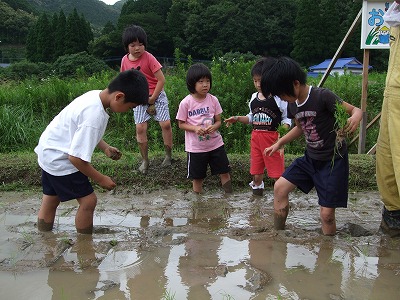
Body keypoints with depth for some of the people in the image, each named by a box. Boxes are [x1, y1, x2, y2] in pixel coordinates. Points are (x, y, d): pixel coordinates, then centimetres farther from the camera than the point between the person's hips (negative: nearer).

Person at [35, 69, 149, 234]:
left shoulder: (95, 95, -6)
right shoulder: (95, 116, -33)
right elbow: (77, 157, -30)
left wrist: (105, 148, 4)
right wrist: (101, 179, -16)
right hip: (59, 160, -10)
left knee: (50, 201, 20)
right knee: (88, 201, -2)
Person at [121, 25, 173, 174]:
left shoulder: (148, 57, -15)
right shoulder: (125, 60, -1)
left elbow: (161, 80, -15)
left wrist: (152, 98, -13)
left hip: (156, 95, -3)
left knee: (166, 124, -11)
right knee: (140, 128, -5)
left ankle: (168, 155, 9)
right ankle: (144, 160, 9)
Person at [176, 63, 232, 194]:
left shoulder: (213, 100, -3)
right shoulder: (186, 103, -11)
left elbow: (218, 121, 4)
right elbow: (181, 124, -3)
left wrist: (214, 127, -18)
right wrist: (195, 128, -20)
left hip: (215, 143, 2)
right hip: (195, 147, -2)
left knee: (224, 172, 8)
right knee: (197, 176, 10)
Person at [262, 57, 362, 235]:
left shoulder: (322, 96, -22)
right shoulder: (292, 105, 0)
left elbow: (356, 110, -18)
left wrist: (355, 118, -41)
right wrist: (278, 144, 16)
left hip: (333, 160, -7)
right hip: (310, 158, 7)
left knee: (326, 214, -6)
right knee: (280, 187, 1)